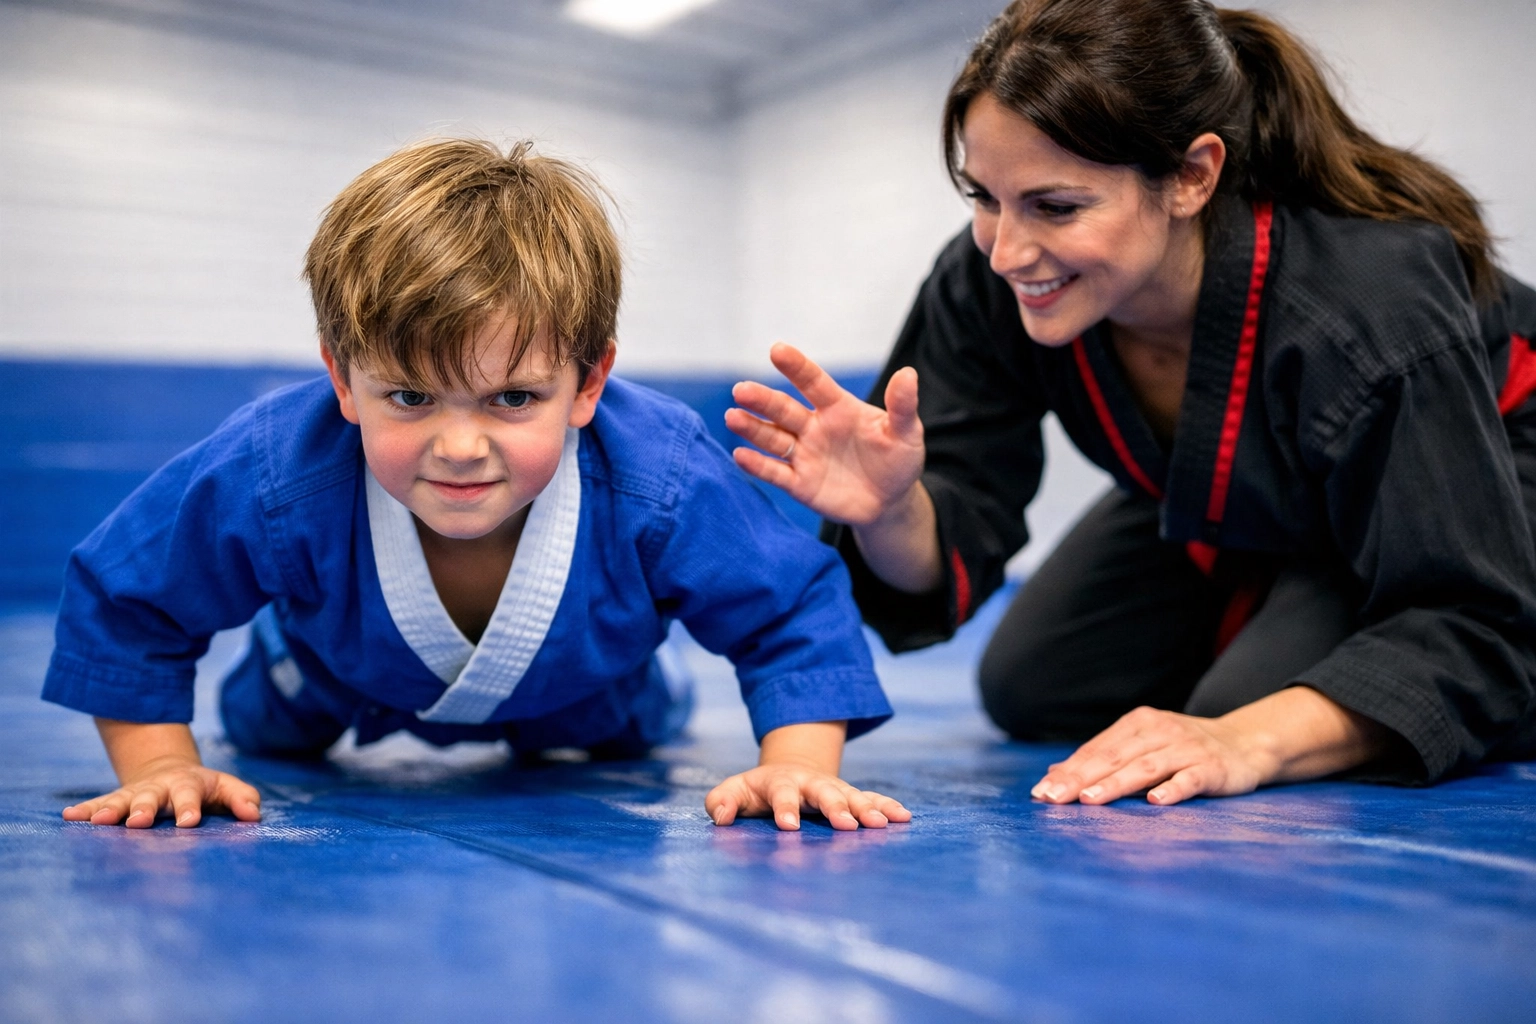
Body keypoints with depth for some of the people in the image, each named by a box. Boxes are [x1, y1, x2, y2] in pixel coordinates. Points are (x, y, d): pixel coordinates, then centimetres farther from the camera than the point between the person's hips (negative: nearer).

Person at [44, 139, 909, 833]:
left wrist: (798, 766, -42)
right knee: (267, 734, 33)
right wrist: (161, 766, -26)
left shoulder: (660, 483, -47)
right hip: (347, 675, 0)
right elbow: (122, 597, -24)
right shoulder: (274, 478, -45)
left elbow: (798, 608, -31)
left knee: (627, 733, 35)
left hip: (577, 687, 1)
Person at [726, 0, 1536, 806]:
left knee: (1249, 711, -25)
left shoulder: (1377, 307, -40)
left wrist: (1248, 741, -49)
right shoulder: (989, 284, -28)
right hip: (1222, 510, 5)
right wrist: (890, 512, -49)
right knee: (1032, 690, 7)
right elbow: (948, 555, -24)